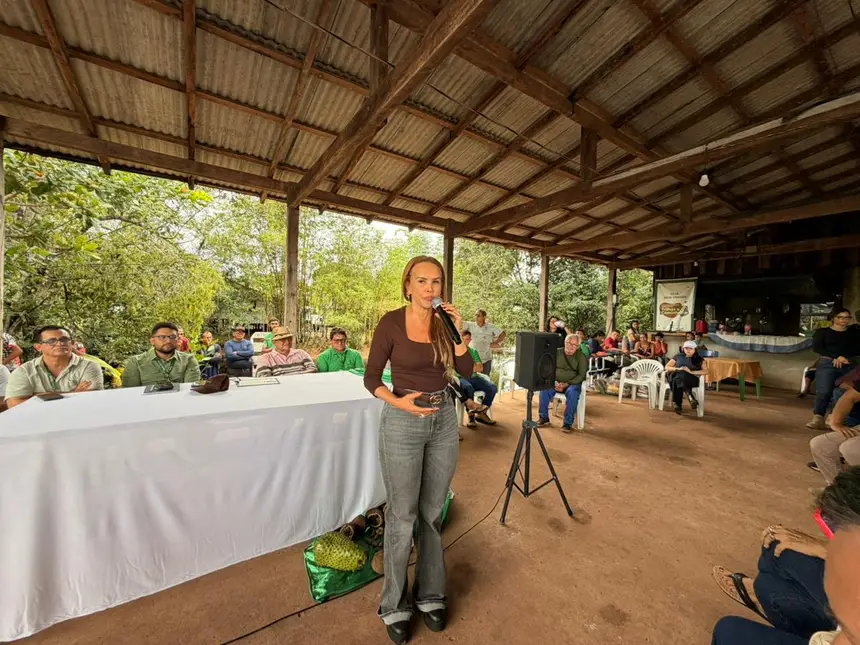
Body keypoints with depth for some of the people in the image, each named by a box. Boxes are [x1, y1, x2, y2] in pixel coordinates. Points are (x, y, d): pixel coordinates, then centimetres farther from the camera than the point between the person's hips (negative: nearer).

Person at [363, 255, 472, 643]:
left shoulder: (445, 321, 2)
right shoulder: (391, 323, -10)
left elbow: (467, 372, -2)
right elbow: (371, 378, -6)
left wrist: (457, 333, -14)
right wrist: (398, 402, -21)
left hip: (444, 420, 4)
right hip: (403, 422, -4)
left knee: (433, 512, 17)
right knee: (402, 515, 9)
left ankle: (430, 594, 39)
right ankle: (394, 604, 33)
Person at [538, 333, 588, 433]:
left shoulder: (581, 356, 0)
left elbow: (581, 375, -6)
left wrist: (566, 384, -18)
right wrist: (554, 382, -15)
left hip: (572, 383, -2)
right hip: (556, 382, 2)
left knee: (572, 392, -35)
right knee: (544, 389, -27)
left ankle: (568, 423, -20)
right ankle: (543, 418, -10)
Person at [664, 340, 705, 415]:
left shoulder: (699, 359, 13)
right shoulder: (678, 356, 18)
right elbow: (667, 367, 12)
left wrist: (691, 372, -14)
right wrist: (678, 369, -8)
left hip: (692, 379, -2)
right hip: (676, 376, 2)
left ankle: (677, 404, -39)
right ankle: (690, 397, -44)